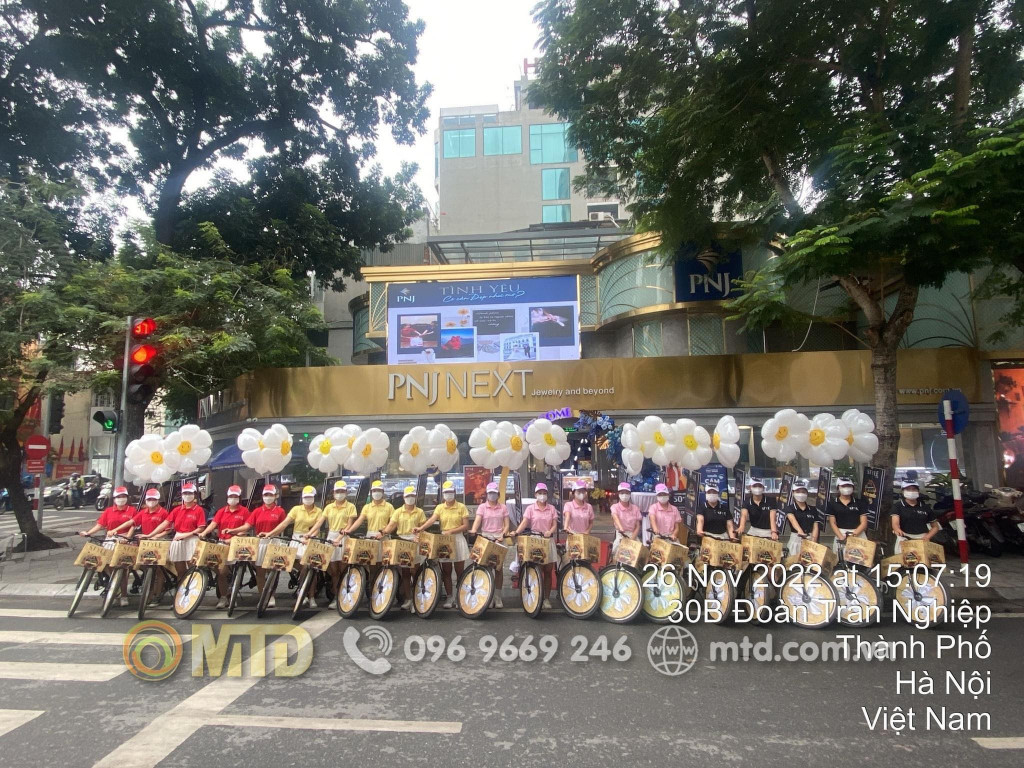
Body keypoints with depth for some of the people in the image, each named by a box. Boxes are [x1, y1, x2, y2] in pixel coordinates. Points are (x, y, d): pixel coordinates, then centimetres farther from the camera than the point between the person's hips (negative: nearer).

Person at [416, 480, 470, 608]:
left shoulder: (461, 507, -2)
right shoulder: (440, 507, 3)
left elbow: (466, 526, -7)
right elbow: (432, 520, -14)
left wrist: (451, 531, -18)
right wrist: (420, 528, -33)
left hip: (458, 540, -2)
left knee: (459, 571, 3)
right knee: (446, 571, 6)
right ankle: (449, 597, 15)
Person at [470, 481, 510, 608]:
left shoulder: (503, 508, 8)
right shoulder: (482, 507, 5)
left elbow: (506, 525, 4)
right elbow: (477, 520, -10)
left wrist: (503, 534, -14)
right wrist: (473, 531, -29)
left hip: (499, 538, 1)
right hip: (485, 538, 0)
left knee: (499, 568, 0)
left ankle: (498, 597, 8)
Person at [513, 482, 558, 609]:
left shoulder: (551, 508, 7)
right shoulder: (530, 508, 2)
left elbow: (555, 525, 2)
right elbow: (524, 522, -9)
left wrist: (550, 531, -20)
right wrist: (516, 532, -26)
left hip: (548, 541, 2)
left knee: (548, 570, 3)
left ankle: (546, 598, 13)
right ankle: (539, 597, 9)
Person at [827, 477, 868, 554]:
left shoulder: (859, 503, 8)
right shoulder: (833, 504, 6)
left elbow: (864, 523, 3)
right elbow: (832, 523, 3)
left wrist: (853, 535, -12)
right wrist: (841, 537, -12)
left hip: (858, 535, 0)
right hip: (840, 534, 0)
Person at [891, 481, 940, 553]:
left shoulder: (925, 507, 10)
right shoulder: (898, 506, 1)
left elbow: (935, 527, 17)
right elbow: (895, 522, -15)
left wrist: (927, 537, -2)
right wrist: (897, 530, -38)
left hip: (922, 539, 3)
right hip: (905, 539, -3)